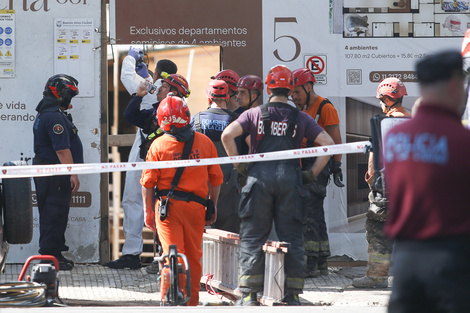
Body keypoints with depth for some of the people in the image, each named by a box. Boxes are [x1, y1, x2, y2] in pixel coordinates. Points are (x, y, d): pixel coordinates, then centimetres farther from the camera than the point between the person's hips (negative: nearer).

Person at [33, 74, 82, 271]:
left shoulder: (46, 113, 17)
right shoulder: (55, 117, -19)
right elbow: (62, 149, -24)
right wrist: (73, 173, -23)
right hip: (55, 174, -11)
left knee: (52, 214, 15)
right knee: (55, 213, -6)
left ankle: (54, 253, 21)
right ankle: (51, 256, -4)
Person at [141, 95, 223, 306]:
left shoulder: (158, 145, -6)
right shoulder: (204, 142, -1)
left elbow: (148, 182, -3)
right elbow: (216, 179, 4)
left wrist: (147, 211, 8)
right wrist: (213, 207, 16)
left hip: (168, 205, -2)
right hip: (196, 206, 2)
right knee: (194, 256, 13)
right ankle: (191, 302, 22)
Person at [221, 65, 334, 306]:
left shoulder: (254, 114, 6)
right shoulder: (301, 118, 9)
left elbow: (227, 135, -7)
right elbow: (327, 143, 2)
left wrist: (239, 164, 4)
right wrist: (313, 173, 8)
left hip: (259, 176, -1)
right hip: (290, 177, 1)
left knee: (252, 236, 5)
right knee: (291, 236, 6)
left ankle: (249, 294, 2)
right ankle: (292, 294, 6)